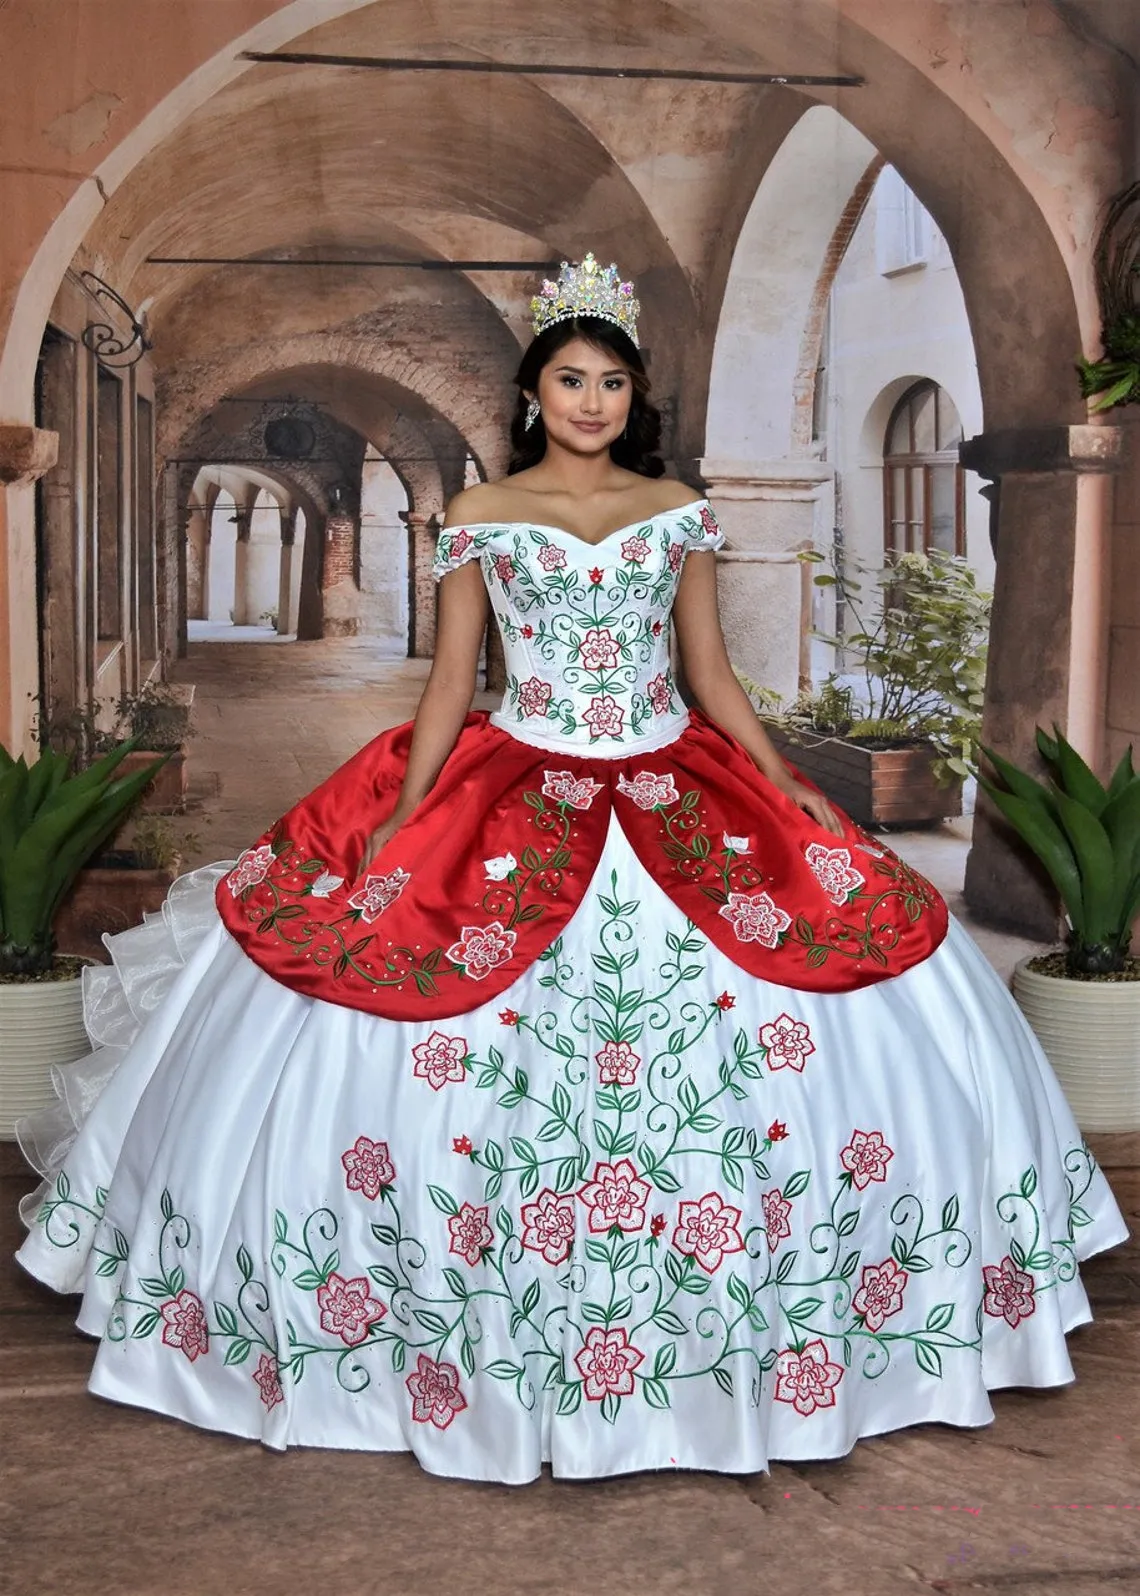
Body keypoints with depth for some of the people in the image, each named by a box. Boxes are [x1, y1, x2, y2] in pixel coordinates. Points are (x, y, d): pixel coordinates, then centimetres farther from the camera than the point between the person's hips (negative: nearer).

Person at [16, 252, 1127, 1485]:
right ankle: (470, 1332, 12)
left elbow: (712, 674, 12)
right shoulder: (481, 515, 4)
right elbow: (448, 687, 3)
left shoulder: (677, 509, 9)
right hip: (514, 795, -2)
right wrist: (400, 820, -6)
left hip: (675, 794, 2)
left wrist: (793, 791, 4)